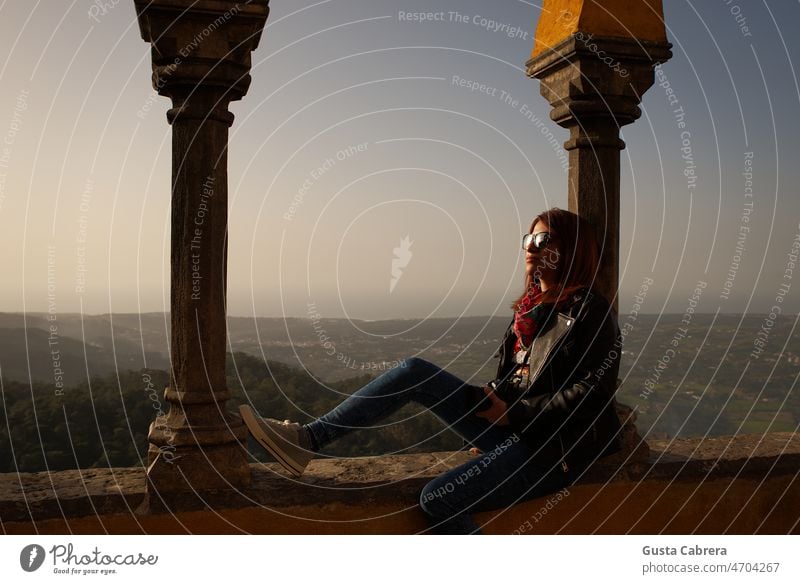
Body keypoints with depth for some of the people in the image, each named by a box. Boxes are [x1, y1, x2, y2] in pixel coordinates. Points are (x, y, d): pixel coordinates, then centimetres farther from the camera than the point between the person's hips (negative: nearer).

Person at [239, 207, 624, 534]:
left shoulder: (590, 309, -6)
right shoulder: (530, 308, 16)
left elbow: (594, 391, -15)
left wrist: (516, 413, -13)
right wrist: (490, 398, -2)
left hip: (552, 446, -8)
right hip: (512, 429, 8)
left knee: (438, 499, -27)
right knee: (416, 372, -6)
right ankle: (307, 439, -14)